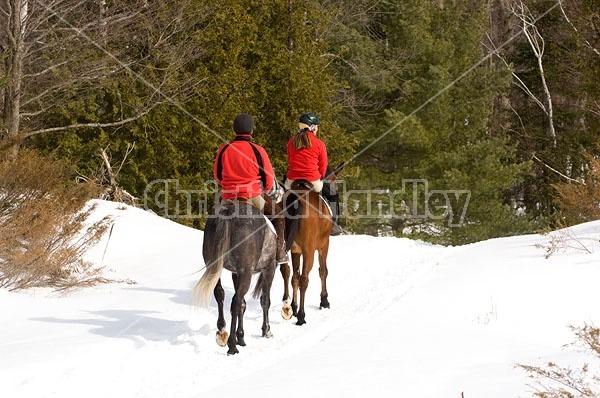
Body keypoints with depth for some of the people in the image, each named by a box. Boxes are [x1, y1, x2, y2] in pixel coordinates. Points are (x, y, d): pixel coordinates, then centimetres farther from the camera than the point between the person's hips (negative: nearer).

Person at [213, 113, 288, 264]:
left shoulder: (223, 150, -1)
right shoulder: (257, 150, -9)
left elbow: (217, 175, 12)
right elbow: (268, 178, -2)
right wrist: (266, 190, 20)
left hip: (228, 198, 3)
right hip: (253, 196, -3)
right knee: (278, 214, 19)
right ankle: (280, 252, 9)